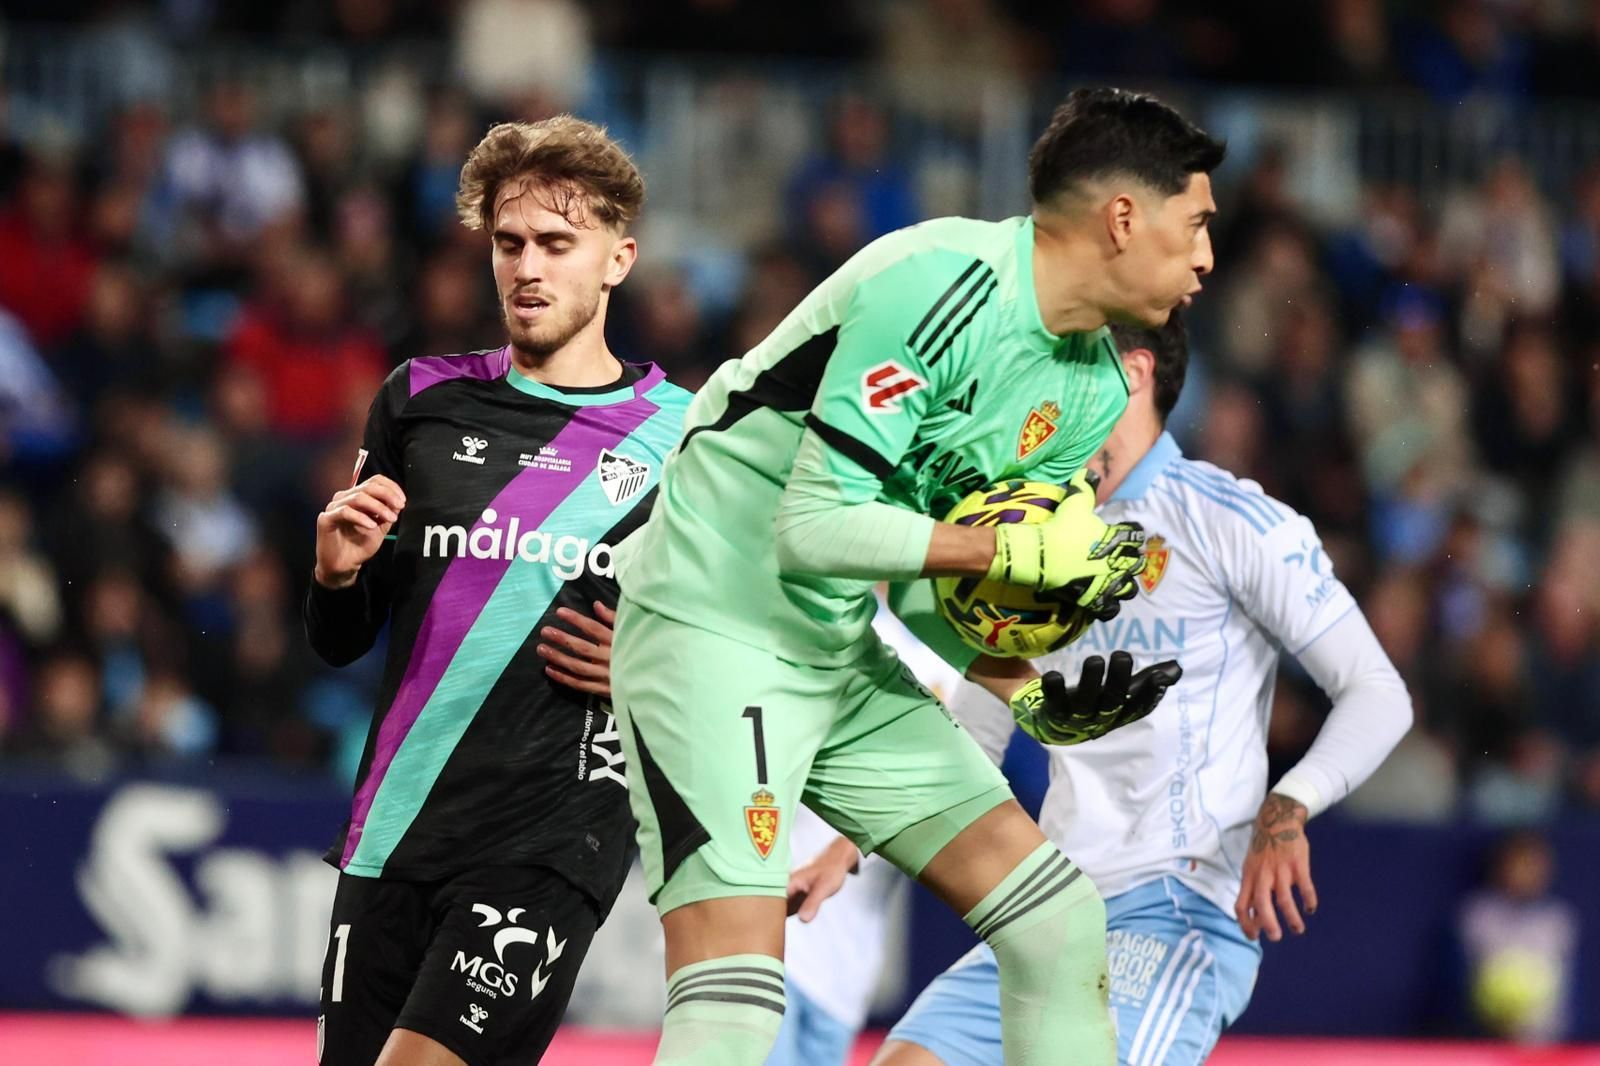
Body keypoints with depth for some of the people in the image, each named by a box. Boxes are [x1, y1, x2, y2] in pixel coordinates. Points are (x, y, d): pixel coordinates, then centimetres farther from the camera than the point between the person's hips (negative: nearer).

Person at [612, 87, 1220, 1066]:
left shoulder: (1093, 388, 6)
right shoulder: (943, 288, -22)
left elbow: (933, 579, 12)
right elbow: (813, 527, -25)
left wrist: (1027, 692, -5)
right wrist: (1017, 546, -22)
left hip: (849, 657, 9)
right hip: (716, 632, -9)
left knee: (1061, 920, 5)